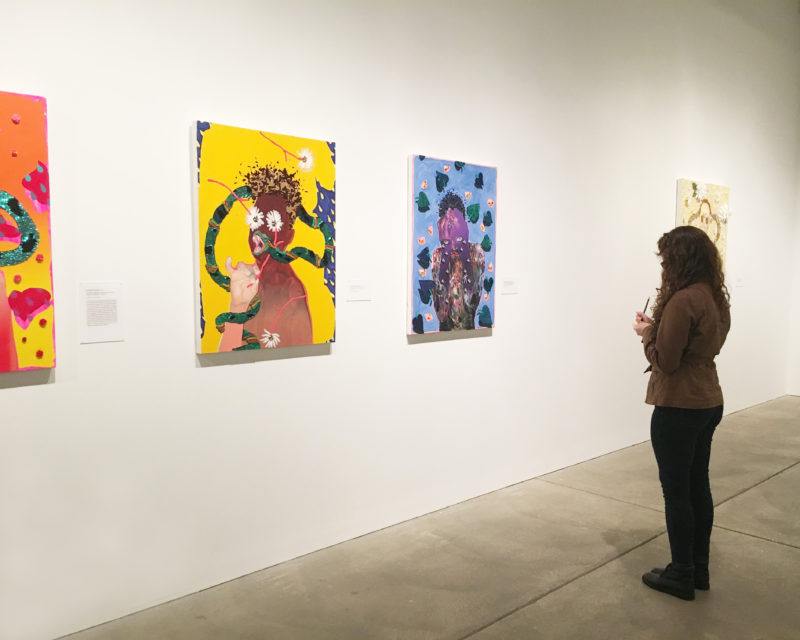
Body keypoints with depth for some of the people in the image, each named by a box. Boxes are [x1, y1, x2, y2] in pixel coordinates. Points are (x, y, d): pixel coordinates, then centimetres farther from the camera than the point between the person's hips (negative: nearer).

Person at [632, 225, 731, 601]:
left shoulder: (683, 300, -21)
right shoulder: (716, 297, 8)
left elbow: (664, 361, -19)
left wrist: (646, 332, -3)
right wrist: (658, 328, 7)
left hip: (679, 407, -9)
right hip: (708, 402, 9)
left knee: (676, 490, 3)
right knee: (698, 485, 16)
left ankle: (681, 576, 15)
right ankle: (699, 569, 28)